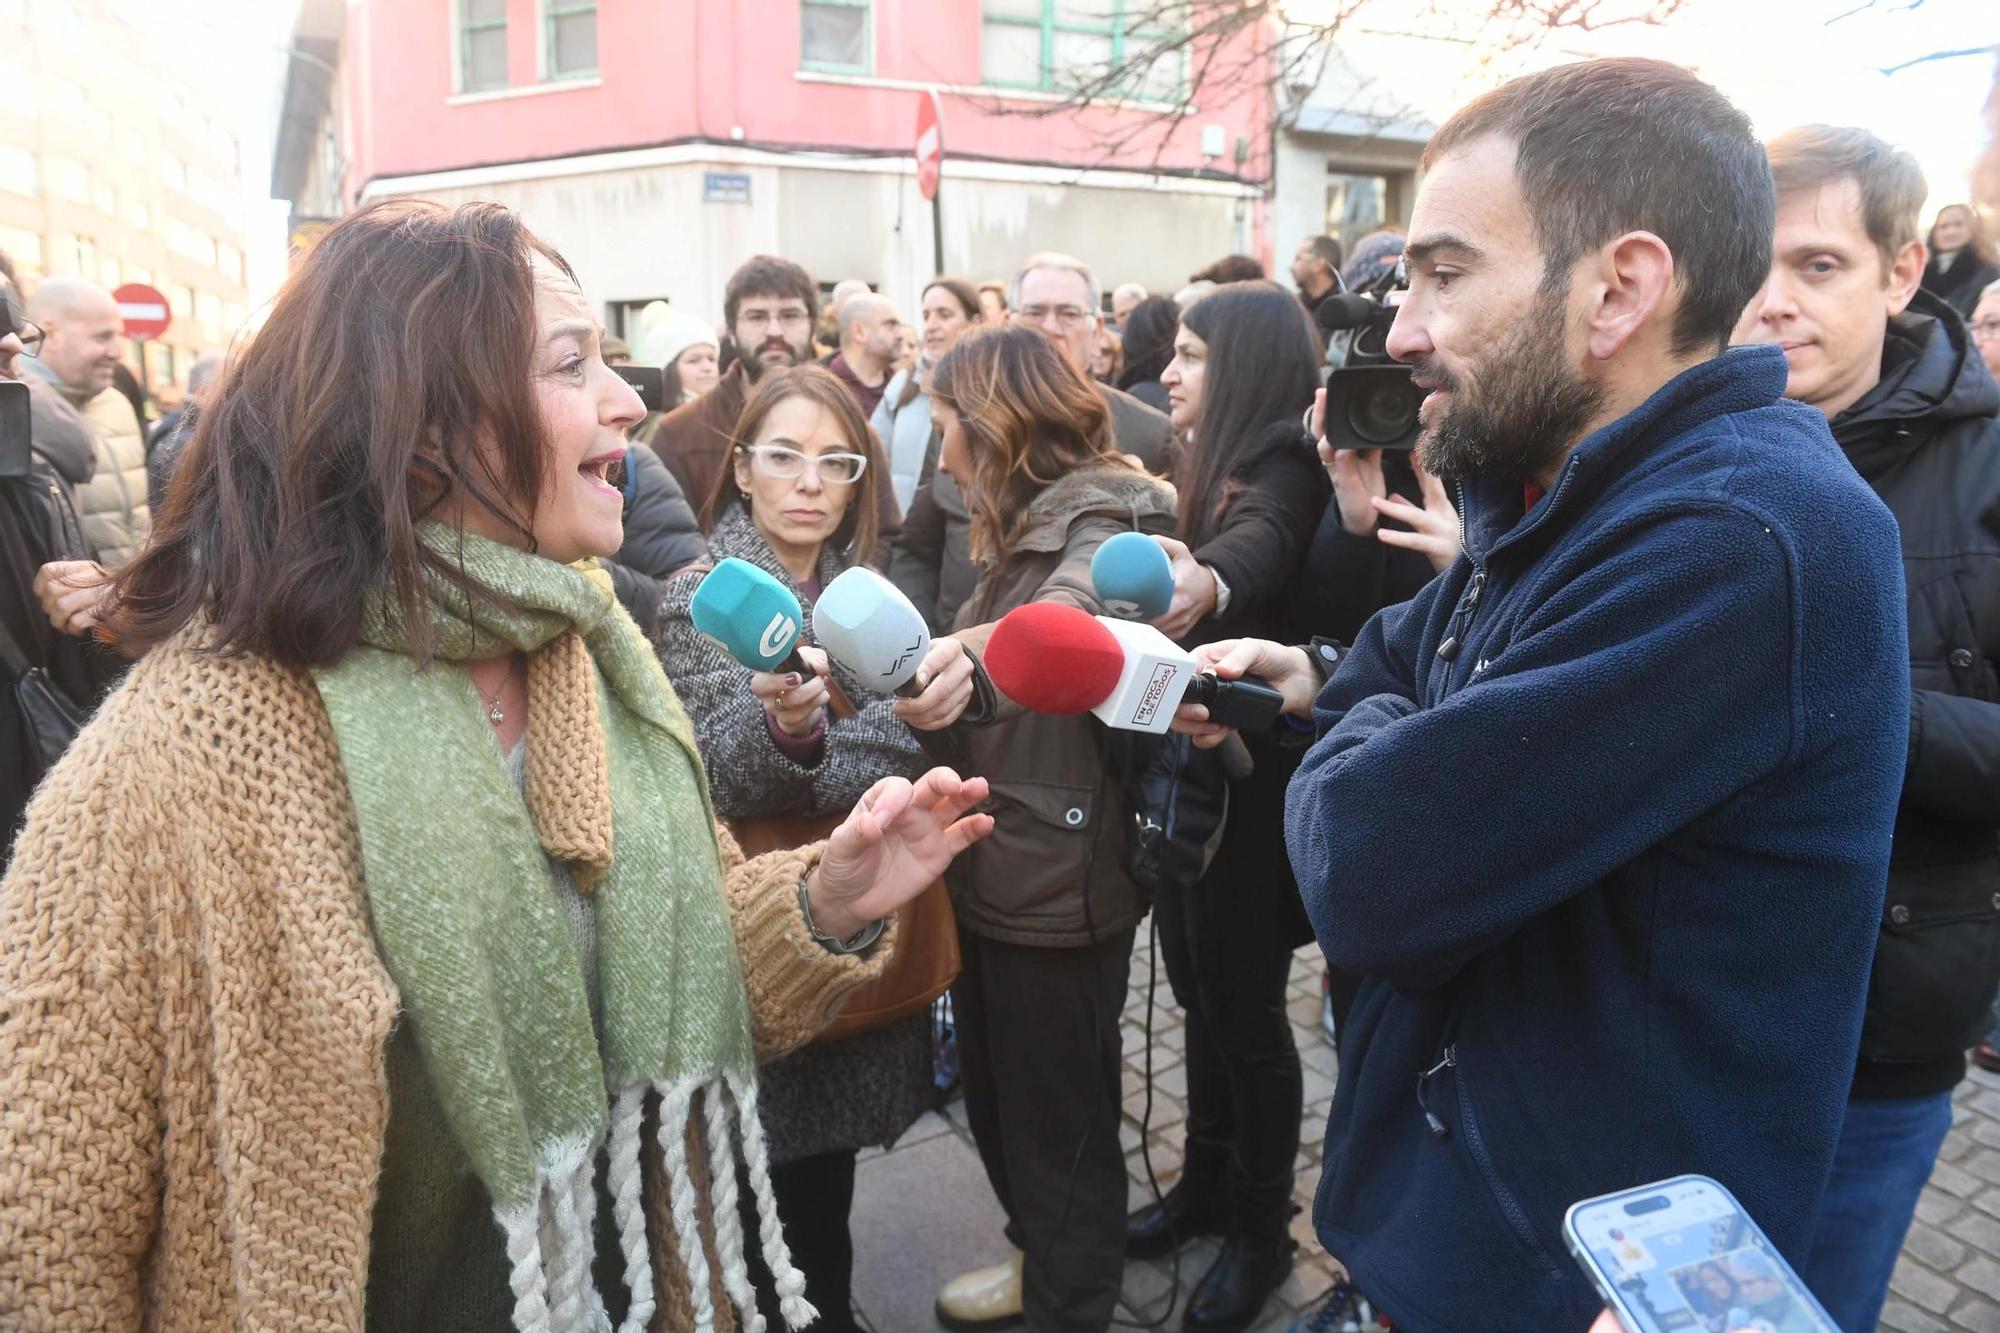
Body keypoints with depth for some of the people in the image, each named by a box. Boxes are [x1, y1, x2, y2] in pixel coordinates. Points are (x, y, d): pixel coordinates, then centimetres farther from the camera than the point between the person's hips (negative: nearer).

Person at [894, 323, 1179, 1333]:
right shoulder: (1026, 526, 14)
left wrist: (965, 652, -57)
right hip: (992, 862, 9)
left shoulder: (1106, 519, -16)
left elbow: (1074, 612, -40)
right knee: (996, 1091, 23)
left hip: (1057, 878, -9)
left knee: (1058, 1117, 8)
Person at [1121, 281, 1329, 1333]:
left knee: (1243, 1003, 5)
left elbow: (1256, 552, -42)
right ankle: (1206, 1183, 39)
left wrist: (1209, 587, -61)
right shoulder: (1213, 465, 9)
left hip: (1248, 775, -9)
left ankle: (1262, 1230, 26)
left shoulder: (1283, 473, -19)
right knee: (1196, 983, 19)